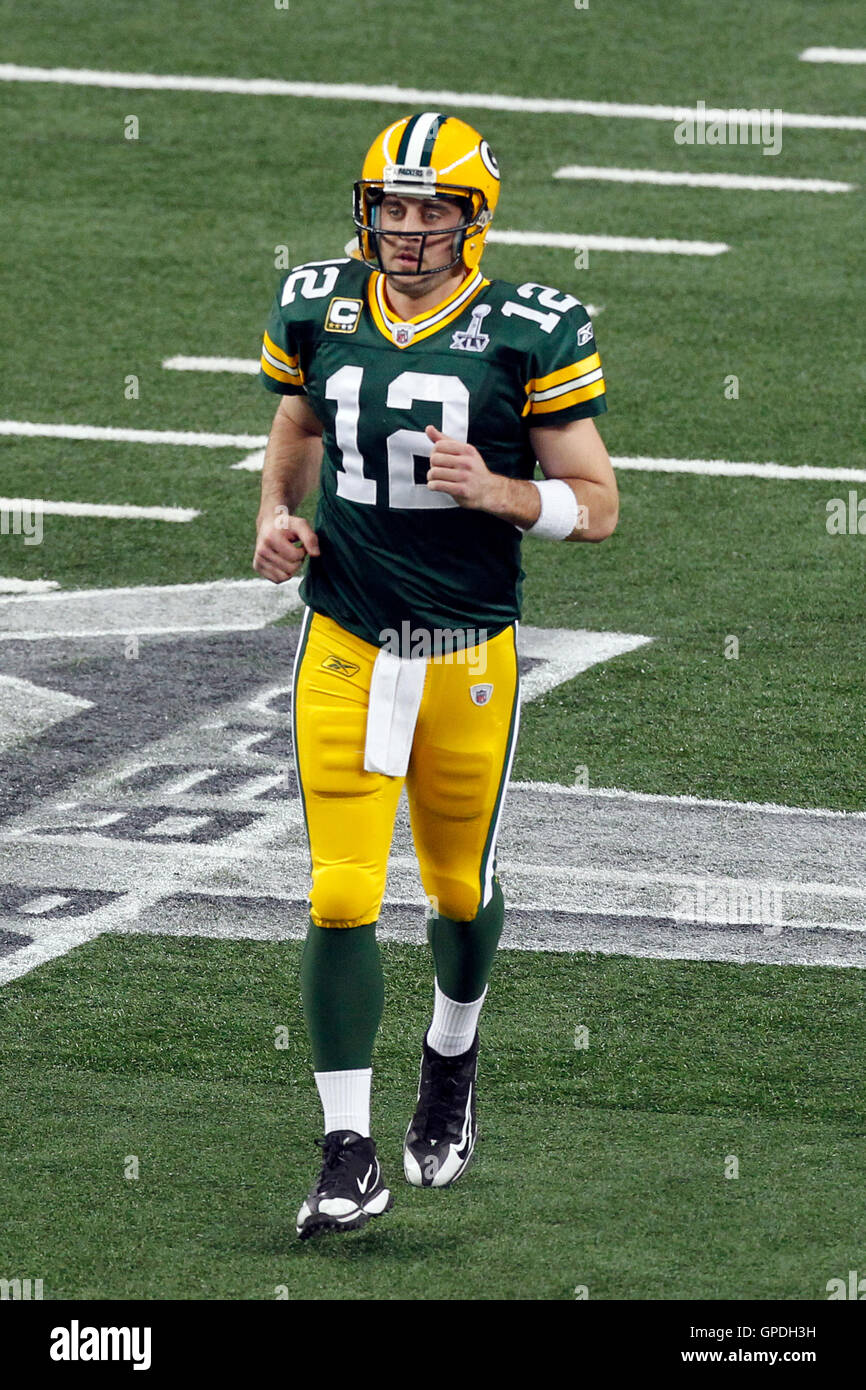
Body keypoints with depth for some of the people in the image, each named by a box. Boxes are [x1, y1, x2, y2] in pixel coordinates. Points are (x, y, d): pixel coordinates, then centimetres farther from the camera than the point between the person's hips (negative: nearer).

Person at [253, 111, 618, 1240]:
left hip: (470, 654, -1)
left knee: (461, 886, 14)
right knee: (342, 898, -7)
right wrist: (275, 519, 3)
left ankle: (452, 1060, 46)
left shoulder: (528, 333, -8)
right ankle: (349, 1157, -1)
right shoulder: (318, 312, 2)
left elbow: (597, 506, -4)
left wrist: (494, 492, -22)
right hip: (345, 647, 1)